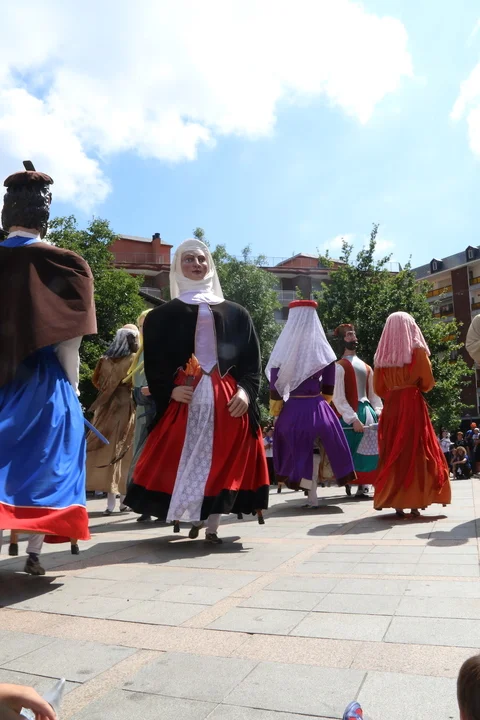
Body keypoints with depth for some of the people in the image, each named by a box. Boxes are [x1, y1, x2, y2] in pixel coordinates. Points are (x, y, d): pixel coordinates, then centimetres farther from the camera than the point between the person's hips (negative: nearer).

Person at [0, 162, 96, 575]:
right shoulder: (59, 265, -9)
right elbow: (67, 342, -9)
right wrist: (72, 386, 3)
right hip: (43, 382, -2)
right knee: (42, 462, 8)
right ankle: (34, 553, 13)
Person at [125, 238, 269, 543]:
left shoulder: (236, 313, 15)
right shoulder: (164, 315, 11)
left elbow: (252, 359, 9)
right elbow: (154, 362, 4)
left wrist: (246, 391, -7)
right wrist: (170, 390, -12)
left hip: (228, 399, 1)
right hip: (183, 399, -1)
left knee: (223, 461, 0)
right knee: (183, 460, -2)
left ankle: (212, 525, 9)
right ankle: (192, 518, 14)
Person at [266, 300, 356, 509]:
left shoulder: (284, 350, -6)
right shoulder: (323, 350, 0)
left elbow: (275, 387, -5)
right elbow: (329, 388, 5)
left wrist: (275, 413, 4)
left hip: (292, 410, -1)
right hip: (318, 409, 1)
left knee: (297, 451, 11)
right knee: (314, 450, 14)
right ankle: (312, 495, 16)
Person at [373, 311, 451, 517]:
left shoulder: (382, 355, 6)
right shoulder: (417, 350, -2)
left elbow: (378, 388, 7)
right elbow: (428, 382, -2)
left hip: (391, 407, 3)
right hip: (413, 405, -3)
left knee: (392, 453, 7)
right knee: (417, 451, 2)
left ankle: (395, 501, 6)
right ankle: (415, 502, 0)